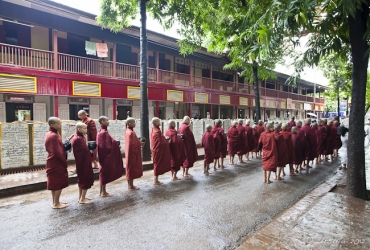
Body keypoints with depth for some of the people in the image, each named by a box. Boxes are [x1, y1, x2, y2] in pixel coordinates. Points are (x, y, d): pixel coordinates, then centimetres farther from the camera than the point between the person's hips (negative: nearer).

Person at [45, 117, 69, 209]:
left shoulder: (51, 134, 11)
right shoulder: (53, 136, -20)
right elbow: (57, 152, -22)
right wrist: (64, 162, -12)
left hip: (53, 163, 10)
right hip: (56, 163, -10)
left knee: (54, 183, 17)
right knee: (58, 184, 1)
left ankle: (55, 201, 28)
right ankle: (56, 203, 11)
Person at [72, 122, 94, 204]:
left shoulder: (81, 137, 9)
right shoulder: (77, 139, -19)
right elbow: (85, 150, -19)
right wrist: (86, 140, -14)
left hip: (84, 162, 10)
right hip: (83, 162, -10)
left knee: (82, 179, 17)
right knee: (87, 179, 0)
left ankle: (81, 197, 28)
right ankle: (82, 199, 9)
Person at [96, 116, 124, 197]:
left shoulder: (101, 132, 10)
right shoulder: (104, 133, -19)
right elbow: (106, 146, -22)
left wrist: (115, 144, 8)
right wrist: (116, 146, -13)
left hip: (104, 155, 10)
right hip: (106, 155, -10)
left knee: (103, 173, 15)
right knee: (105, 173, 0)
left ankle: (102, 191, 24)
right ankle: (104, 192, 11)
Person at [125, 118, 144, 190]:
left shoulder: (128, 131, 12)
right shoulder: (131, 132, -19)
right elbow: (132, 144, -24)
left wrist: (139, 142, 7)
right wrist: (140, 143, -13)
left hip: (131, 153, 10)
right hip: (132, 153, -10)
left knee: (130, 169, 15)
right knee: (132, 169, -1)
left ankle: (130, 185, 24)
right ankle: (131, 186, 9)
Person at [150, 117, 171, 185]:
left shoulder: (154, 130, 9)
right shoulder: (157, 131, -21)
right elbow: (159, 143, -23)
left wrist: (166, 139, 5)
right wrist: (167, 142, -10)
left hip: (157, 150, 10)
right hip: (158, 151, -10)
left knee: (158, 165, 15)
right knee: (158, 165, 0)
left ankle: (156, 180, 24)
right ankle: (155, 181, 10)